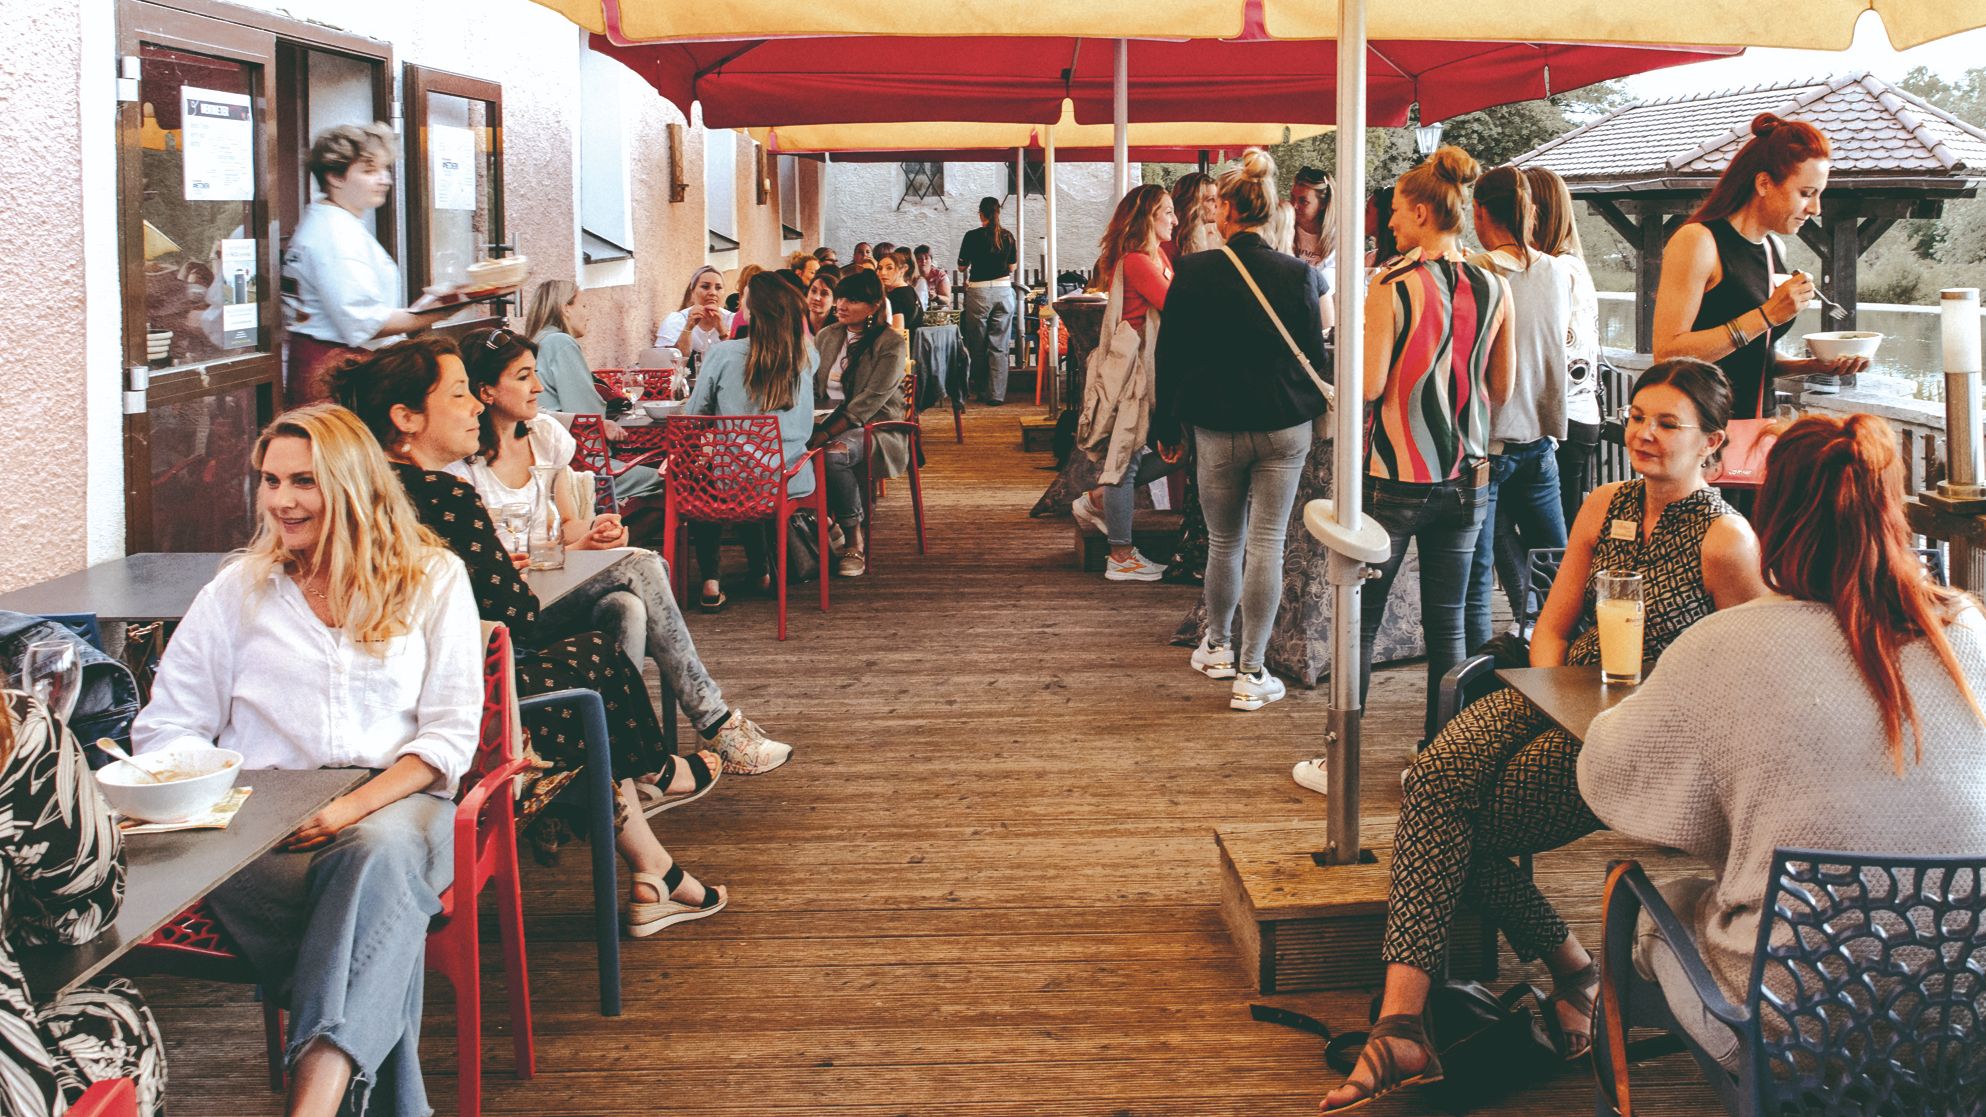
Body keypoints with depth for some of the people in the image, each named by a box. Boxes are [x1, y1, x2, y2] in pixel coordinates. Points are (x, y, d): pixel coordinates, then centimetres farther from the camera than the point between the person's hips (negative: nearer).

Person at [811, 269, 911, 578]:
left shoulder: (891, 344, -5)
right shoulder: (826, 337, 15)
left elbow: (871, 400, -14)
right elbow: (812, 389, 13)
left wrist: (829, 433, -24)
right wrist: (810, 427, -9)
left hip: (873, 427, -5)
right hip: (828, 422, 5)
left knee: (833, 455, -37)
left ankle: (853, 540, -21)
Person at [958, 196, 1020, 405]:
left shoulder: (973, 236, -6)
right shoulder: (1007, 236, 2)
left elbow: (962, 266, 3)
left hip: (979, 292, -2)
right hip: (1004, 291, 2)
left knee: (978, 346, 10)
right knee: (999, 347, 3)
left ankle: (983, 391, 18)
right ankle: (997, 394, -1)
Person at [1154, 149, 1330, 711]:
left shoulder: (1194, 271, -8)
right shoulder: (1298, 275, -7)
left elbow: (1171, 352, -1)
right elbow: (1314, 354, -1)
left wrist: (1166, 425, 9)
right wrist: (1315, 411, 16)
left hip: (1217, 427, 0)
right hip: (1285, 428, 0)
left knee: (1224, 541, 16)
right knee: (1267, 545, 2)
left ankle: (1218, 646, 33)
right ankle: (1250, 673, 3)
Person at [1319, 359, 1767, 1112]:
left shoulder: (1724, 539, -8)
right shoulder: (1605, 506, 11)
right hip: (1560, 698, 5)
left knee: (1458, 825, -21)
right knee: (1434, 774, -25)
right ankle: (1400, 1023, -29)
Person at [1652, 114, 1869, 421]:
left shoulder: (1775, 248, 14)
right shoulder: (1698, 241, -11)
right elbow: (1667, 353, -19)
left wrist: (1813, 366, 4)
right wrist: (1766, 316, -19)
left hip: (1758, 425, 8)